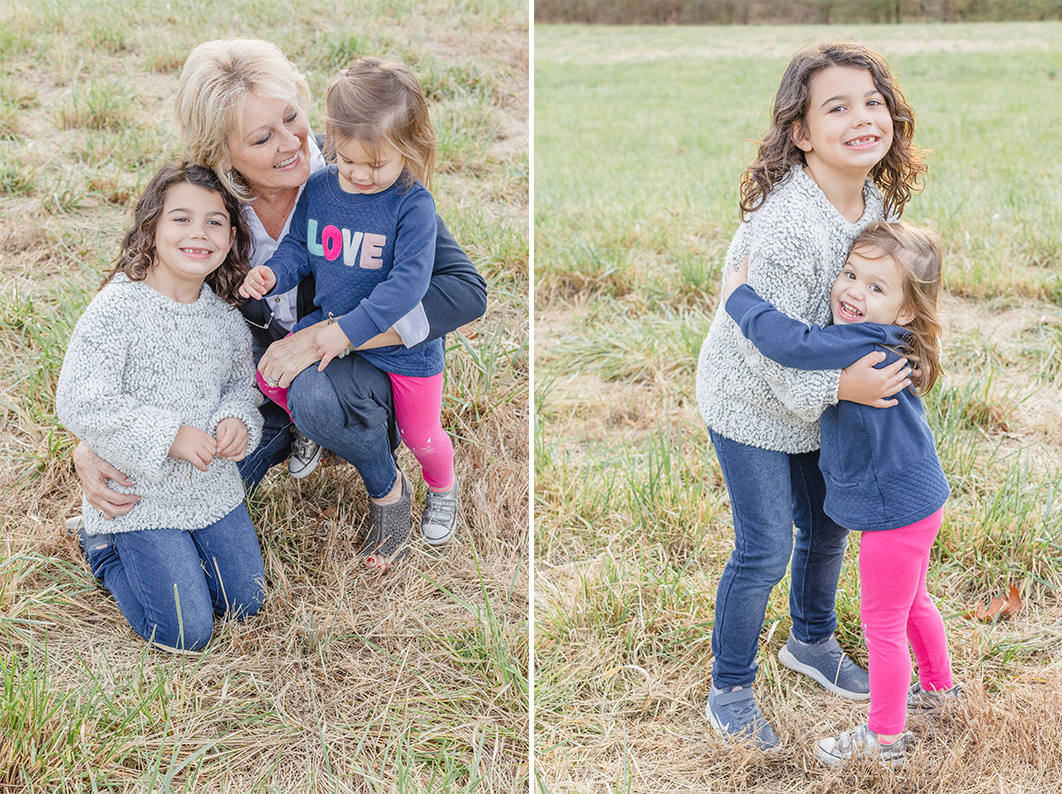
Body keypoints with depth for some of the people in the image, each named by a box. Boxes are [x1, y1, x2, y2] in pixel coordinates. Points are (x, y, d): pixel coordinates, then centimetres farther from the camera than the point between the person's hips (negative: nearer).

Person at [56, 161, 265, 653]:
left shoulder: (225, 316, -2)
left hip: (213, 487, 6)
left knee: (245, 603, 10)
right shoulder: (117, 309, -20)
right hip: (141, 495, -6)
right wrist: (168, 435, -26)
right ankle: (106, 549, 19)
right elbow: (80, 404, -23)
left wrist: (238, 420, -11)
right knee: (186, 632, -4)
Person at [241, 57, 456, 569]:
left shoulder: (413, 205, -23)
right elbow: (299, 248, 6)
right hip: (331, 323, 5)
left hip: (404, 341, -4)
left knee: (420, 436, 8)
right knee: (268, 376, 0)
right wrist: (272, 273, -16)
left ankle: (442, 488, 43)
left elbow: (408, 283, -28)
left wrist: (350, 330, -31)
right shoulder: (318, 189, -7)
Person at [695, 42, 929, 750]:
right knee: (765, 551, 1)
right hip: (752, 402, -8)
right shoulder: (789, 227, -36)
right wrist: (838, 387, -34)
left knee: (827, 525, 22)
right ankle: (730, 694, 23)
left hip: (815, 396, 8)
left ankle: (812, 642, 49)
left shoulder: (874, 194, -9)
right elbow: (767, 344, -28)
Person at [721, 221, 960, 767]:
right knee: (913, 602, 30)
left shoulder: (864, 346, -29)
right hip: (916, 500, 10)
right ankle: (939, 686, 52)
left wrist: (739, 296, -27)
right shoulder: (877, 339, 0)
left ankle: (884, 738, 25)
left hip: (894, 511, -10)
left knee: (882, 624, 8)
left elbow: (792, 344, -40)